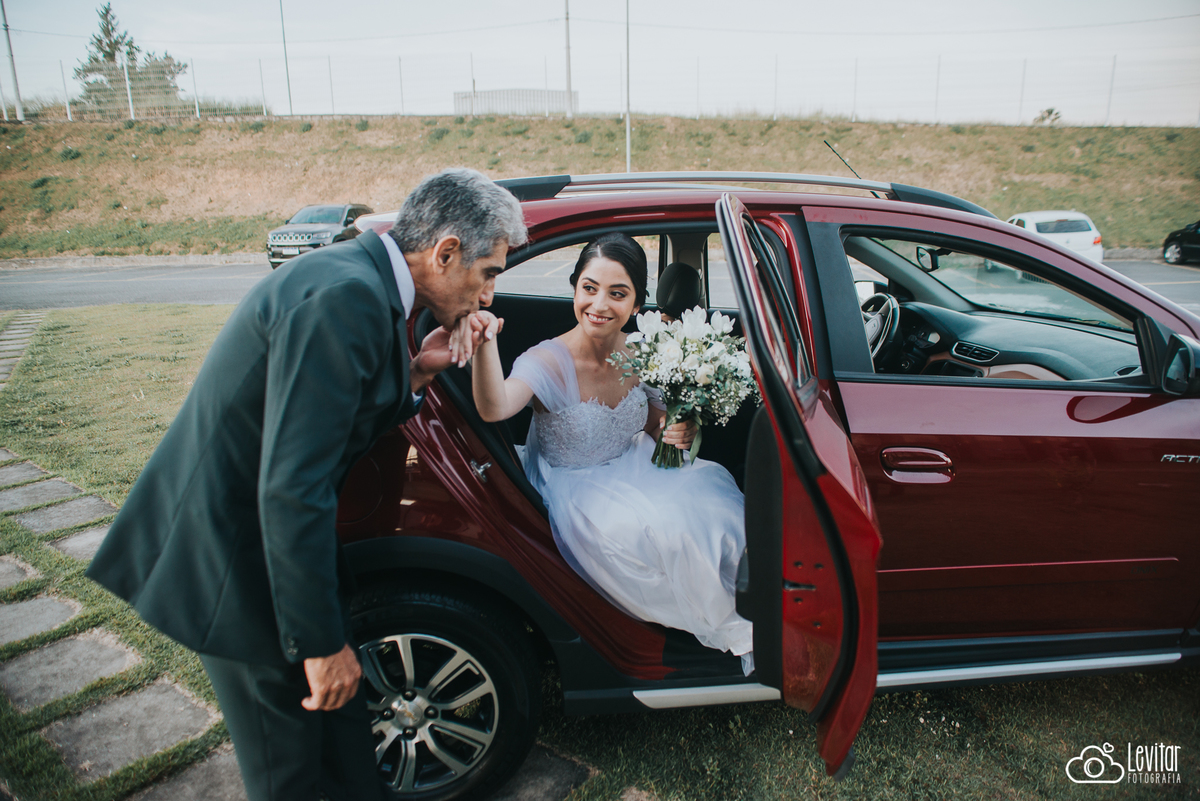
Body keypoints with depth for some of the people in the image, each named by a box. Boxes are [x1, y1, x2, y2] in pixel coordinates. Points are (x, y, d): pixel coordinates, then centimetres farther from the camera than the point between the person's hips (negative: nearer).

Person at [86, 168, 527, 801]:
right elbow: (292, 490, -30)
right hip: (230, 554, -9)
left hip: (251, 526, 9)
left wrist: (416, 370, -4)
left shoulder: (361, 279, 4)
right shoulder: (344, 299, -28)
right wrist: (322, 641, -23)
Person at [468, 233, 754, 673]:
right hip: (577, 492, -4)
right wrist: (484, 344, -62)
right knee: (659, 530, -30)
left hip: (634, 470, 5)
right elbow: (494, 408, -44)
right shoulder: (550, 361, -23)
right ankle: (723, 625, 1)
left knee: (710, 497, -21)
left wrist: (679, 432, -15)